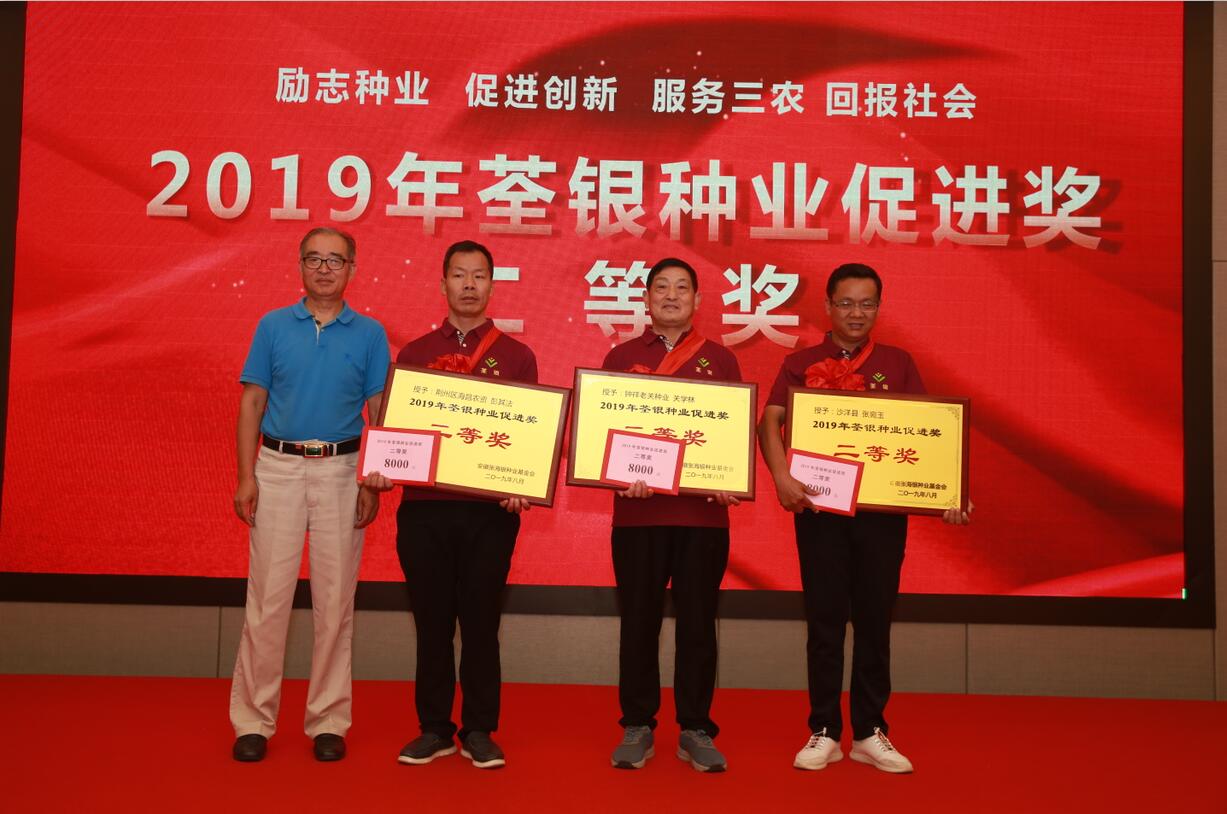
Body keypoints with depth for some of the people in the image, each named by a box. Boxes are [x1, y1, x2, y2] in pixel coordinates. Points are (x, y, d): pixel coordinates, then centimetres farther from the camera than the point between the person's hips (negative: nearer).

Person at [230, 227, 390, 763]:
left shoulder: (370, 334, 5)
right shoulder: (273, 326, 7)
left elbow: (378, 414, 5)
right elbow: (252, 403, 6)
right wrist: (246, 476, -3)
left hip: (341, 471, 0)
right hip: (277, 467, 0)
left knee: (335, 599, 4)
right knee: (268, 597, 1)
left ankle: (329, 720, 15)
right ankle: (253, 719, 11)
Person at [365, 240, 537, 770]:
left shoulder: (515, 356, 6)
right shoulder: (413, 353, 11)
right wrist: (382, 470, -8)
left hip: (490, 509, -1)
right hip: (423, 506, 2)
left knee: (481, 621, 5)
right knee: (431, 621, 8)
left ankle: (479, 731, 18)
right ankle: (434, 729, 21)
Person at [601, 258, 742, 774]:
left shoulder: (720, 359, 9)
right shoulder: (621, 357, 8)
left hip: (704, 511, 0)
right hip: (638, 510, 0)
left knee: (697, 622, 6)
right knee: (639, 621, 6)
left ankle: (695, 730, 17)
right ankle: (637, 727, 18)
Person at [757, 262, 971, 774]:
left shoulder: (898, 364, 9)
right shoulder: (801, 364, 5)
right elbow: (770, 422, -7)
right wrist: (781, 477, -25)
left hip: (884, 507, 1)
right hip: (820, 506, -1)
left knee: (874, 619, 8)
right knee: (824, 620, 5)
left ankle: (870, 733, 20)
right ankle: (824, 732, 16)